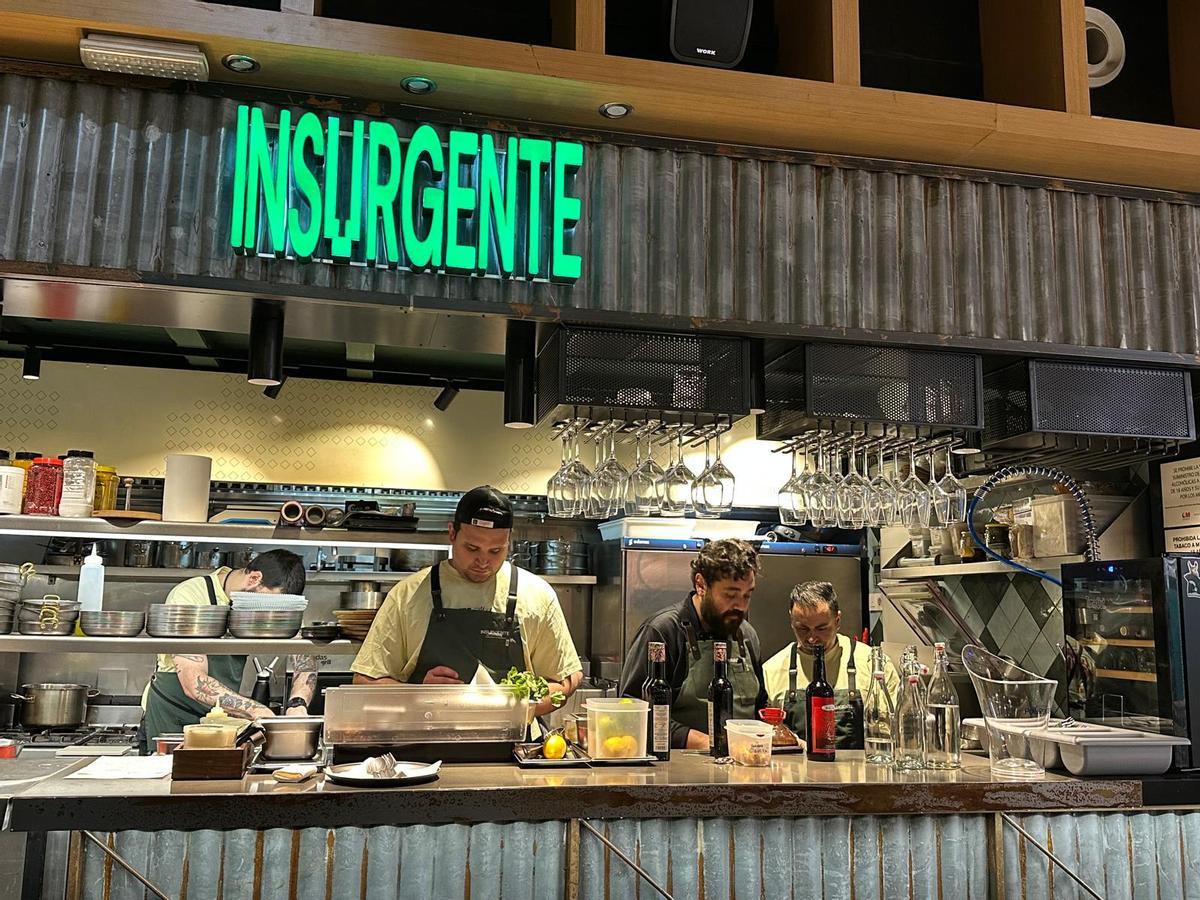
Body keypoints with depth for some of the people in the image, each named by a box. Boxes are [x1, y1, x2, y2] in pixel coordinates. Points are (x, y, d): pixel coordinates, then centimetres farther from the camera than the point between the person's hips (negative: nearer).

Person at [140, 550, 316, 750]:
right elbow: (194, 683, -26)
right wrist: (256, 710, -34)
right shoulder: (187, 597, -20)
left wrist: (297, 704, -23)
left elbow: (304, 657, -4)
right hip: (171, 718, -4)